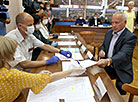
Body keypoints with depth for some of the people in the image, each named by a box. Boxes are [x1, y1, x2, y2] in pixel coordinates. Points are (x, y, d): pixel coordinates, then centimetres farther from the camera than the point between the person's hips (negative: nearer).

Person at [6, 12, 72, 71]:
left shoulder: (29, 35, -1)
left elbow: (44, 46, 7)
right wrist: (48, 62, -24)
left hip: (28, 67, 7)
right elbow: (24, 64, -28)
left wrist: (60, 51, -3)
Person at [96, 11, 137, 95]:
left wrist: (108, 61, -48)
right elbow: (103, 45, 19)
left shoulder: (131, 37, -14)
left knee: (120, 87, -28)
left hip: (121, 70, -5)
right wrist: (102, 50, -8)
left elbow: (124, 54, -28)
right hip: (107, 66, 6)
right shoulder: (109, 32, 7)